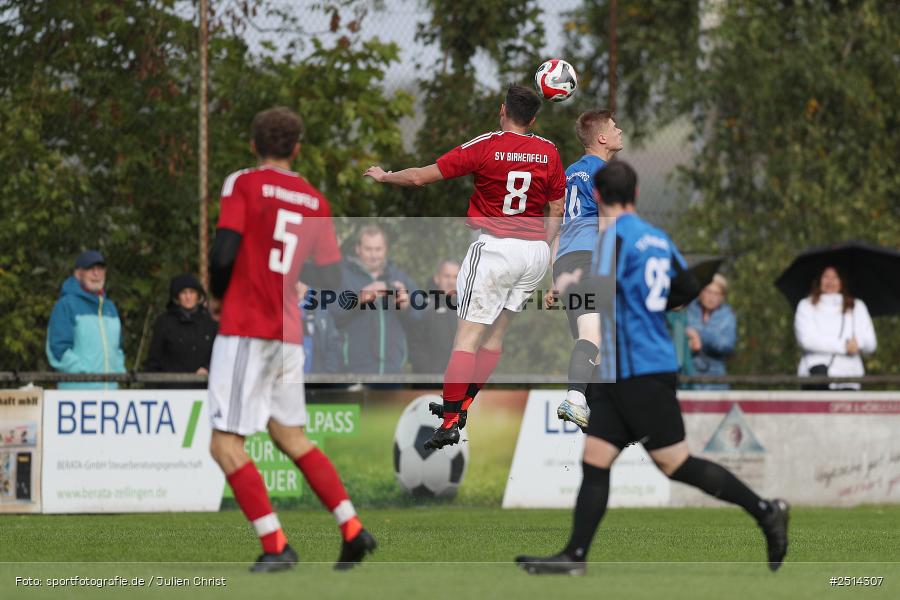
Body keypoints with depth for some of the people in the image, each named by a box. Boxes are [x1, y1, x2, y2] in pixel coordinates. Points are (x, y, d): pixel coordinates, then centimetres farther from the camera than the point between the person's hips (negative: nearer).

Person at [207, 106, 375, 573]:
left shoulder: (242, 185, -4)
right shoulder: (315, 202, 10)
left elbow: (224, 254, -15)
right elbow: (333, 278, 9)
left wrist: (218, 294, 5)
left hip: (244, 329, -6)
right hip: (289, 334, 6)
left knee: (225, 444, -3)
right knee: (290, 437, 19)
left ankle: (276, 547, -9)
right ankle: (351, 530, 12)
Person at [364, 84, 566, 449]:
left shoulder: (485, 147, -8)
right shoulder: (549, 152, 3)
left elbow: (421, 176, -4)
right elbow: (556, 210, 10)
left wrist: (384, 176, 13)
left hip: (495, 247, -5)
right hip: (536, 250, 5)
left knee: (467, 336, -5)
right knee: (495, 332, 16)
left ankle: (451, 422, -11)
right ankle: (463, 405, 21)